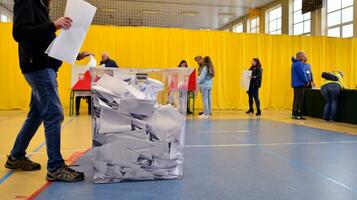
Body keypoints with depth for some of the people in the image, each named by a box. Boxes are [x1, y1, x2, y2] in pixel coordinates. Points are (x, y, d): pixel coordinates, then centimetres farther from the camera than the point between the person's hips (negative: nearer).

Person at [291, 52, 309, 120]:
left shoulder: (295, 63, 16)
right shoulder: (298, 64, -16)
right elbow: (302, 74, -19)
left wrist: (305, 81, 18)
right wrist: (306, 82, -6)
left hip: (295, 84, 10)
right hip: (299, 84, -10)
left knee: (296, 99, 13)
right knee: (299, 100, -7)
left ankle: (294, 114, 17)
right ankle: (297, 115, -6)